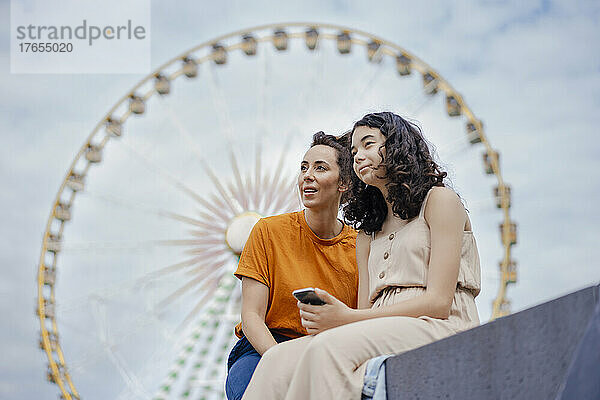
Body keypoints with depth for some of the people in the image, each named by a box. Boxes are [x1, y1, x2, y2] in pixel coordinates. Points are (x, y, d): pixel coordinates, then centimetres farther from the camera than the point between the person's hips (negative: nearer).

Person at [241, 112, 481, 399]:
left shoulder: (439, 200, 6)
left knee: (330, 347, -34)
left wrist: (348, 318, -14)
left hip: (441, 328, -6)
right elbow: (366, 310, 16)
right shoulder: (367, 233, 28)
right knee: (279, 360, -22)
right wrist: (322, 319, -9)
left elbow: (439, 302, -6)